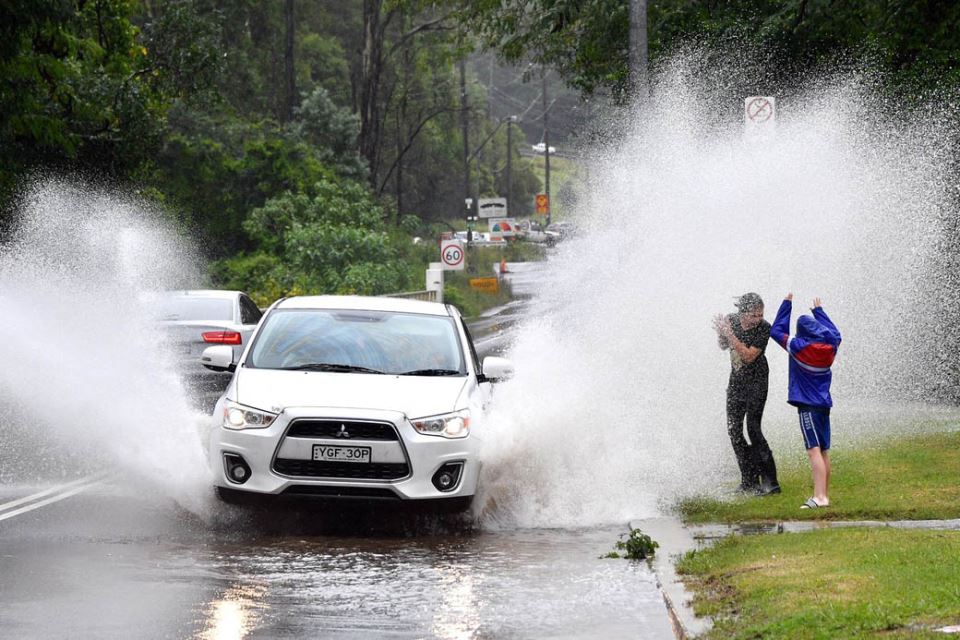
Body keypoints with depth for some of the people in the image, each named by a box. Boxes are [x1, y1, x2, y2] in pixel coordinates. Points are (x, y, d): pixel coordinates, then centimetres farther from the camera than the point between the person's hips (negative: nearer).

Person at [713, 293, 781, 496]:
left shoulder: (764, 328, -19)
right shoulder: (731, 320, -6)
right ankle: (749, 481, 14)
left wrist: (729, 333, -27)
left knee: (753, 428, -14)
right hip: (736, 380, 6)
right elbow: (723, 346, 10)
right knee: (733, 429, 6)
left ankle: (769, 480, -11)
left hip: (756, 382, -6)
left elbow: (749, 356, -25)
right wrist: (721, 334, -12)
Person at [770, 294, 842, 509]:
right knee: (824, 451, 13)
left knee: (814, 450, -15)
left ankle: (819, 497, -24)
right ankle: (825, 495, 20)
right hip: (824, 404, 7)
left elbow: (777, 331, 0)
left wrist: (787, 305, 9)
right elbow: (834, 332, 28)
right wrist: (818, 311, 39)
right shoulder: (830, 346, 5)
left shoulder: (798, 347, -11)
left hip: (807, 405, -7)